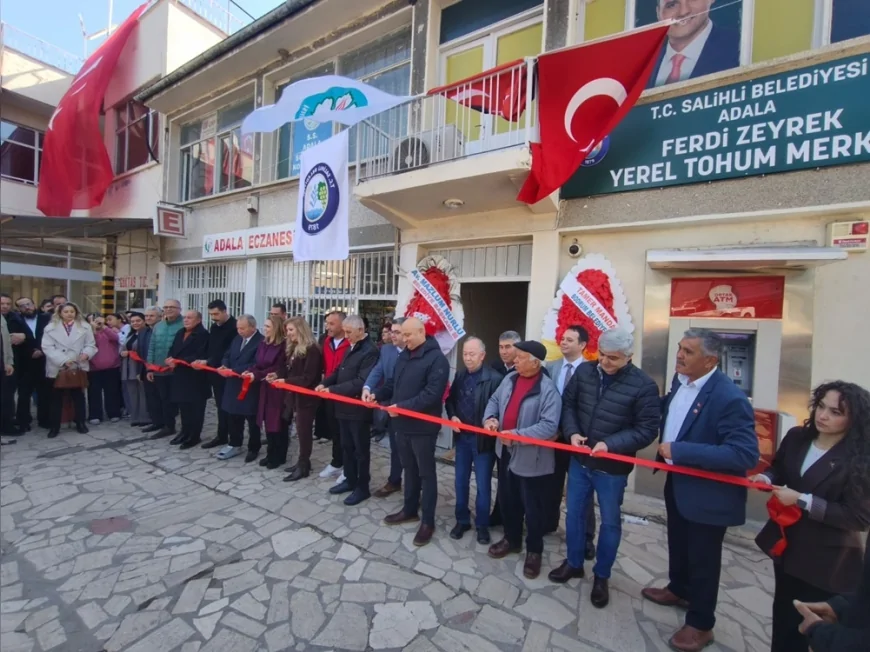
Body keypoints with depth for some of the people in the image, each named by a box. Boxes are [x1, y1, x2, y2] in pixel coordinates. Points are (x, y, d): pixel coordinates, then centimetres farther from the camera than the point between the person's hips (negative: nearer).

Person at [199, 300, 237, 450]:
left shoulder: (234, 327, -15)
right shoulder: (214, 327, 12)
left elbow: (229, 352, -20)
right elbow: (210, 347, 16)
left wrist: (208, 362, -21)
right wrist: (205, 362, 2)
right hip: (215, 371, 8)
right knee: (220, 405, 14)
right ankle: (221, 436, 23)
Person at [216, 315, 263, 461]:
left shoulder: (261, 342, -18)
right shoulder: (237, 338, 10)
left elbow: (255, 365, -25)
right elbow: (228, 355, 14)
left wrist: (233, 371, -24)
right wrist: (224, 365, -8)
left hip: (251, 387, -8)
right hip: (234, 385, 8)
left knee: (252, 419, 8)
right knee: (233, 417, 17)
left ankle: (253, 449, 23)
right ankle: (234, 445, 33)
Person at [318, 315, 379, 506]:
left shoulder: (370, 351, -19)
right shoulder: (351, 348, 12)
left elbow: (361, 382, -25)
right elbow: (339, 371, 17)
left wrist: (333, 389, -22)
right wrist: (325, 383, -1)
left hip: (358, 408, -9)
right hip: (344, 406, 9)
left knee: (361, 449, 5)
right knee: (347, 446, 19)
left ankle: (363, 487, 20)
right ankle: (350, 480, 35)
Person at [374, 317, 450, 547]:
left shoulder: (436, 359, -16)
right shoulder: (403, 356, 9)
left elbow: (431, 394, -24)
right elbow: (393, 383, 15)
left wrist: (402, 406, -26)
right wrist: (377, 394, -3)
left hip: (423, 427, -7)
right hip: (402, 424, 7)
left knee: (426, 472, 7)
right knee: (409, 468, 21)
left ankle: (428, 521, 20)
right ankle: (409, 510, 38)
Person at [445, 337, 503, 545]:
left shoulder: (495, 378, -16)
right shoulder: (460, 375, 5)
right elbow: (450, 399, 11)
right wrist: (452, 416, -5)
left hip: (483, 438, -5)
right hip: (462, 437, 6)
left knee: (483, 484, 9)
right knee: (461, 481, 16)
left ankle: (482, 525, 29)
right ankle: (462, 520, 34)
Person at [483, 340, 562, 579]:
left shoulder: (548, 390, -21)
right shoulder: (510, 379, 0)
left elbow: (549, 426, -27)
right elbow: (494, 400, 13)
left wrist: (517, 434, -27)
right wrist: (490, 417, -7)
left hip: (532, 459, -7)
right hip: (506, 452, 7)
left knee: (533, 508, 12)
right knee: (507, 501, 22)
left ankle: (534, 550, 34)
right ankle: (511, 539, 44)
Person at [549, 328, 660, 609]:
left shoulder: (644, 385, -17)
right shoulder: (584, 371, -6)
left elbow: (647, 429, -15)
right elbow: (567, 403, 4)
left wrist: (610, 444, -25)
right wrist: (572, 432, -12)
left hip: (612, 468, -3)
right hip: (579, 460, 4)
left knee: (610, 522, 15)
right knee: (574, 514, 18)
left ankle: (601, 577, 38)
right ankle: (573, 563, 41)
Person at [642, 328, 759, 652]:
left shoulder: (730, 397, -29)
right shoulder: (679, 379, -4)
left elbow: (745, 454, -32)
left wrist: (680, 451, -32)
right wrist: (665, 452, 2)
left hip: (707, 494, -7)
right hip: (678, 483, 7)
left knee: (702, 558, 14)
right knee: (678, 544, 28)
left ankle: (700, 623, 36)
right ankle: (678, 589, 53)